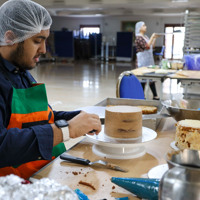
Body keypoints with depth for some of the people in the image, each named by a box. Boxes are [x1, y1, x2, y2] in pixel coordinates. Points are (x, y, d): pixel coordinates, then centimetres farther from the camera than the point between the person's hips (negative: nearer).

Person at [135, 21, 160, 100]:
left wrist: (155, 38, 11)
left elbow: (152, 46, 19)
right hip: (143, 60, -9)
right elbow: (147, 46, -22)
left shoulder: (145, 37, 15)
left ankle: (155, 96, 12)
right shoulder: (139, 37, -12)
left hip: (149, 59, 9)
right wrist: (152, 37, -16)